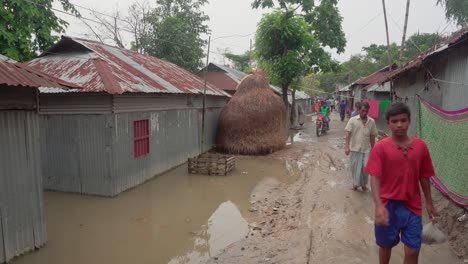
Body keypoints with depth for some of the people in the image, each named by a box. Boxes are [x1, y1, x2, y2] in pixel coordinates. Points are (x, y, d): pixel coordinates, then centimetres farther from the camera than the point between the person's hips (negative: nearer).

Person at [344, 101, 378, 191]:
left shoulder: (372, 121, 3)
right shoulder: (353, 120, -4)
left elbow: (372, 136, 9)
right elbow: (348, 134, -7)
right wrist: (347, 146, -15)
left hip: (366, 149, 2)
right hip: (355, 148, -1)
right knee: (355, 167, 7)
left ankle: (364, 184, 22)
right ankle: (355, 183, 26)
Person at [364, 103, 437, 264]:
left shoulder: (421, 146, -2)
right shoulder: (381, 147, -12)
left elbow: (424, 176, 7)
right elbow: (375, 177, -17)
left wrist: (429, 203, 12)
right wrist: (379, 205, -28)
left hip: (412, 206, 2)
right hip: (388, 205, -2)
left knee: (413, 251, 6)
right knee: (386, 245, 15)